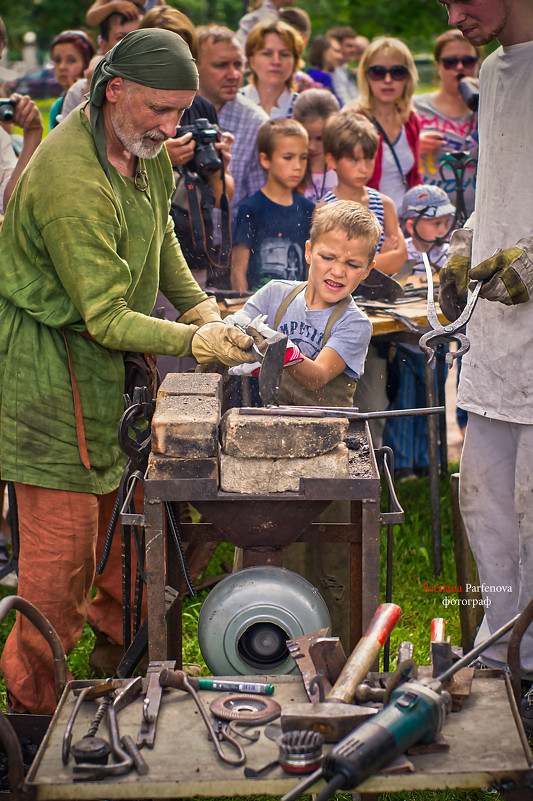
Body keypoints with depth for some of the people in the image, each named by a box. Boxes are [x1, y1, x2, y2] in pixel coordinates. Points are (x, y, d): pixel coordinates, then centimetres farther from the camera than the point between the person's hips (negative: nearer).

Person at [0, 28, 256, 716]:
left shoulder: (143, 145, 1)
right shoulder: (71, 181, -29)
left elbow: (159, 233, 20)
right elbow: (105, 318, -26)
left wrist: (196, 303, 7)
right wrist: (193, 342, -35)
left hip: (115, 350, 9)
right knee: (63, 527, -5)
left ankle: (113, 615, 40)